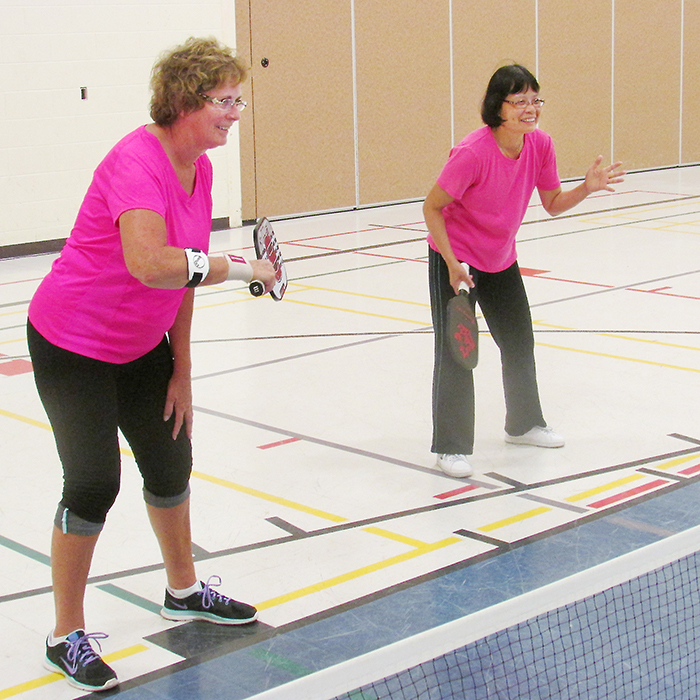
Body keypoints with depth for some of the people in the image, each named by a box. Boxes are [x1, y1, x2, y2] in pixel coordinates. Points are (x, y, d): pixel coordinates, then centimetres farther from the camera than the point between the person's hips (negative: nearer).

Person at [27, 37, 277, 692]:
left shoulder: (198, 167, 0)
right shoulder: (137, 161, -27)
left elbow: (183, 275, 6)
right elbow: (149, 263, -44)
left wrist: (181, 371, 7)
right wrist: (238, 267, -34)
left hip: (142, 344, 9)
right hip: (73, 345, -9)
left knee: (171, 462, 17)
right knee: (93, 483, -8)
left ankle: (183, 590, 40)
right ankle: (66, 636, 9)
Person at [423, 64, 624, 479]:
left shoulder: (540, 145, -11)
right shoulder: (472, 153, -29)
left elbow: (553, 204, 0)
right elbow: (432, 208, -21)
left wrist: (587, 188, -18)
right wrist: (452, 264, -25)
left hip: (502, 259, 7)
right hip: (455, 260, -7)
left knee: (520, 342, 17)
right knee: (456, 354, -8)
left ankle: (523, 424, 38)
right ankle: (451, 447, 3)